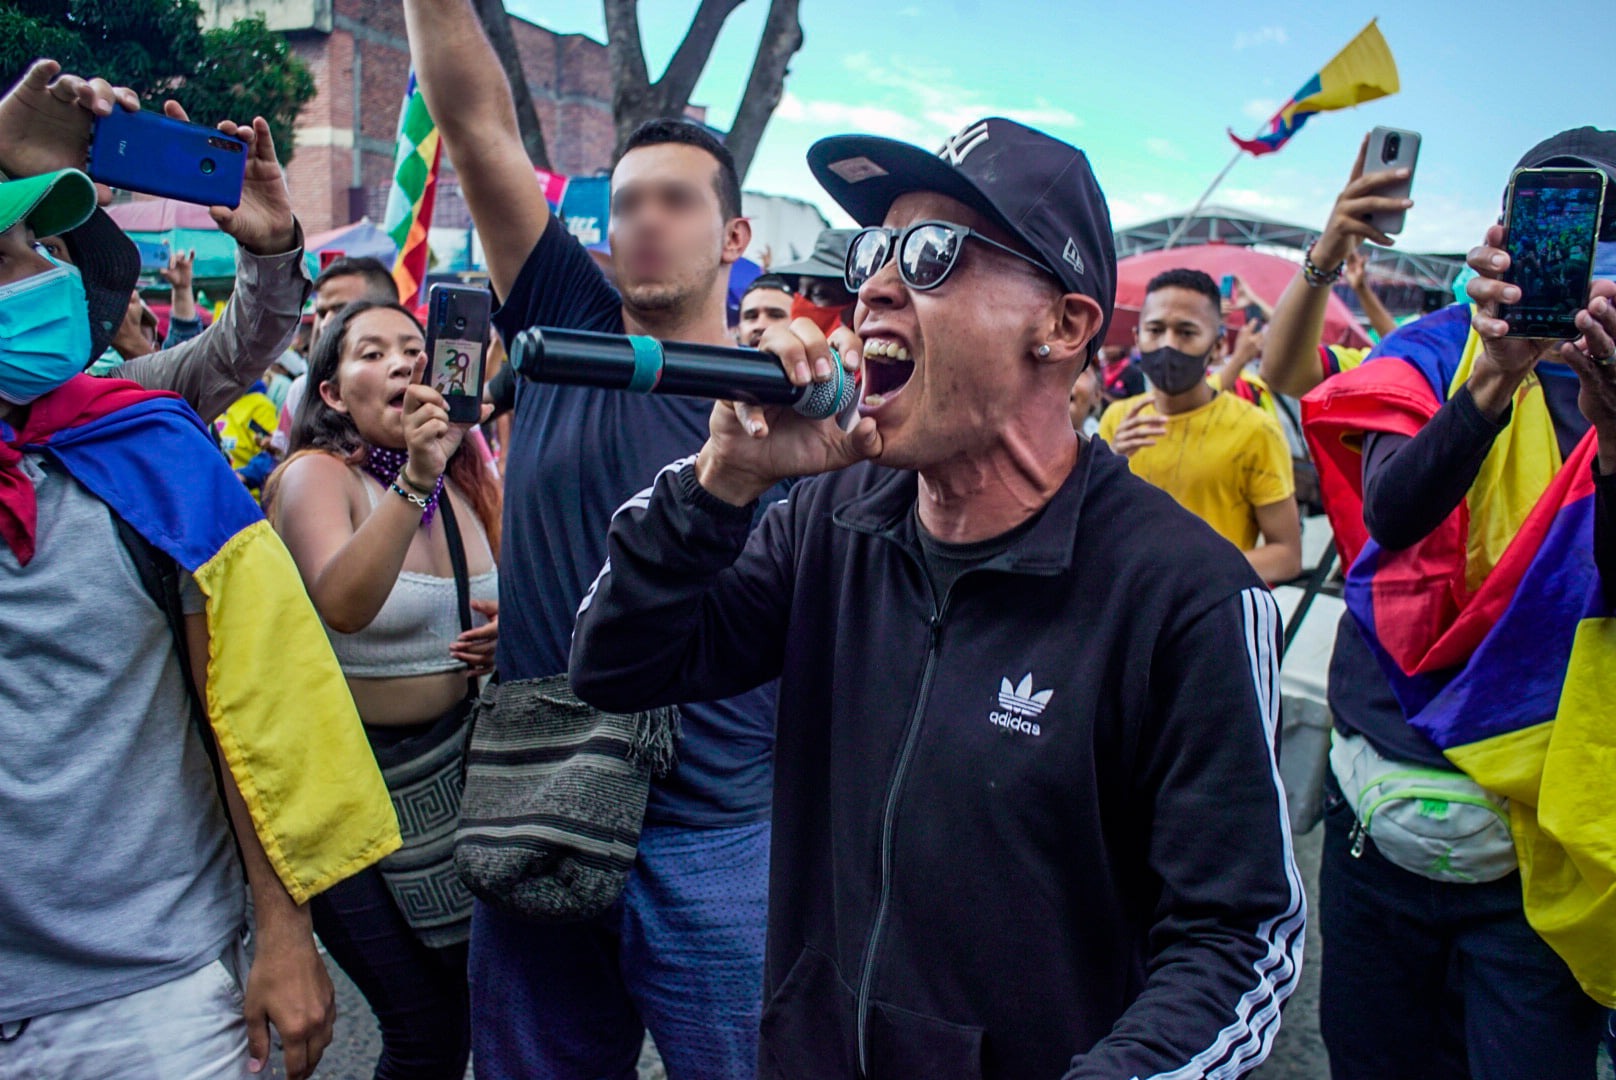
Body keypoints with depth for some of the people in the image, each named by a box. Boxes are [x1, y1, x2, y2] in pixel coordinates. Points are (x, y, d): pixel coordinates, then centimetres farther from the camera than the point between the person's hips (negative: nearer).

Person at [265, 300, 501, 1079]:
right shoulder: (316, 475, -12)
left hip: (455, 755, 6)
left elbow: (500, 603, 19)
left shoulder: (467, 482, 4)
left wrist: (508, 634, -3)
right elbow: (342, 604, -32)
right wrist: (414, 479, -41)